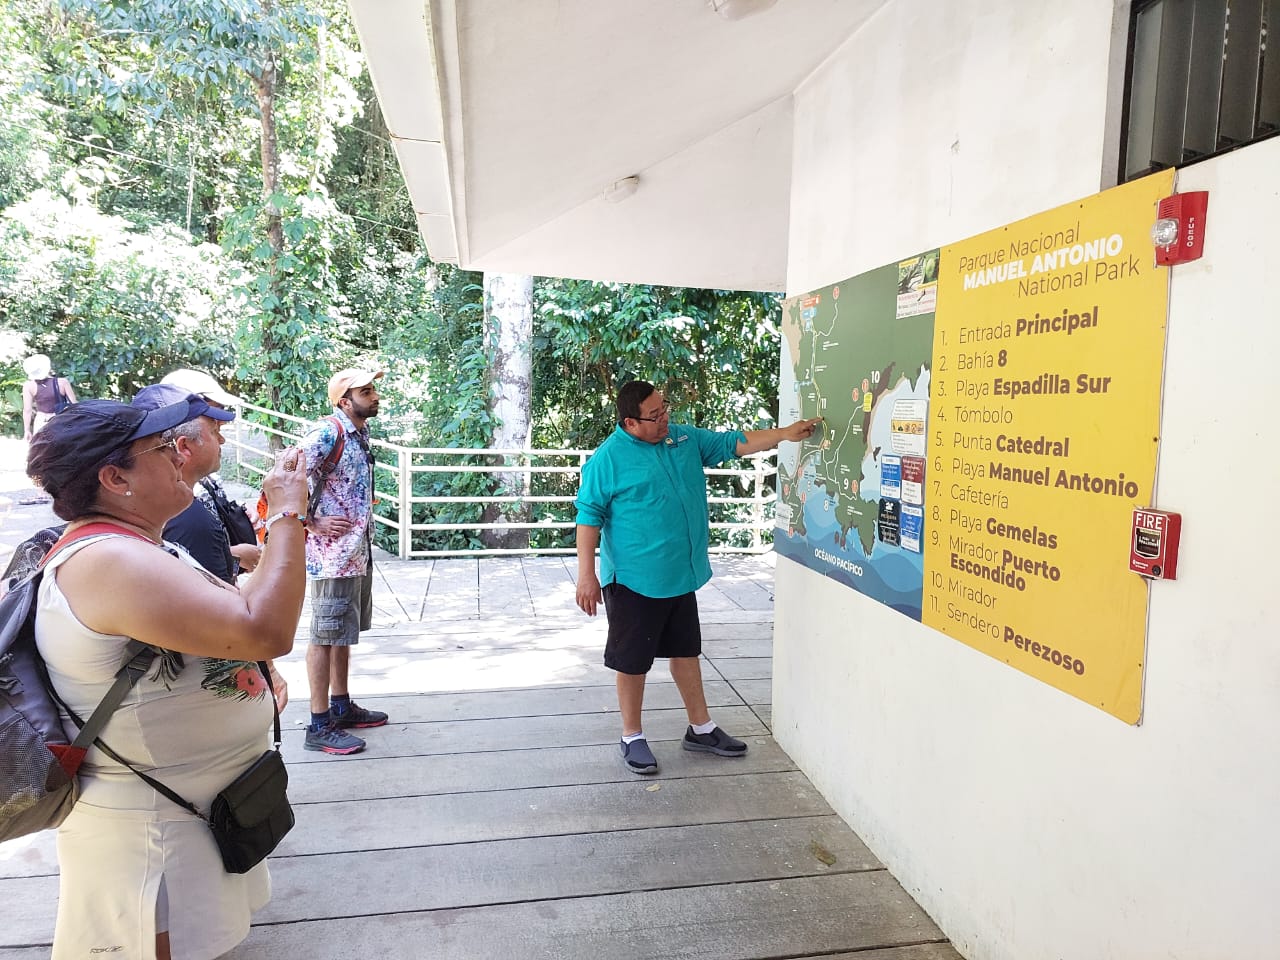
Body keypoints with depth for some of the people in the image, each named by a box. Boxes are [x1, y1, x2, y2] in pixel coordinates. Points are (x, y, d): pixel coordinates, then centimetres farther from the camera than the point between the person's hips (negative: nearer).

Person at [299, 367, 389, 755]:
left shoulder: (360, 433, 12)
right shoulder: (327, 432, -16)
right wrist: (312, 523, -17)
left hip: (359, 551, 9)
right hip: (332, 553, -9)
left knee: (344, 634, 17)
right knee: (326, 636, -1)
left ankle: (342, 707, 30)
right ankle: (319, 726, 8)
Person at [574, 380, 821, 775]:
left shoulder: (685, 438, 5)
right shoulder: (607, 459, -13)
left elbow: (735, 442, 10)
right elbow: (589, 517, -12)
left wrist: (786, 433, 0)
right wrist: (587, 575, -15)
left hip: (681, 574, 6)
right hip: (634, 579, -6)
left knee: (686, 651, 18)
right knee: (633, 661, 7)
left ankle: (701, 728, 33)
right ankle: (632, 738, 25)